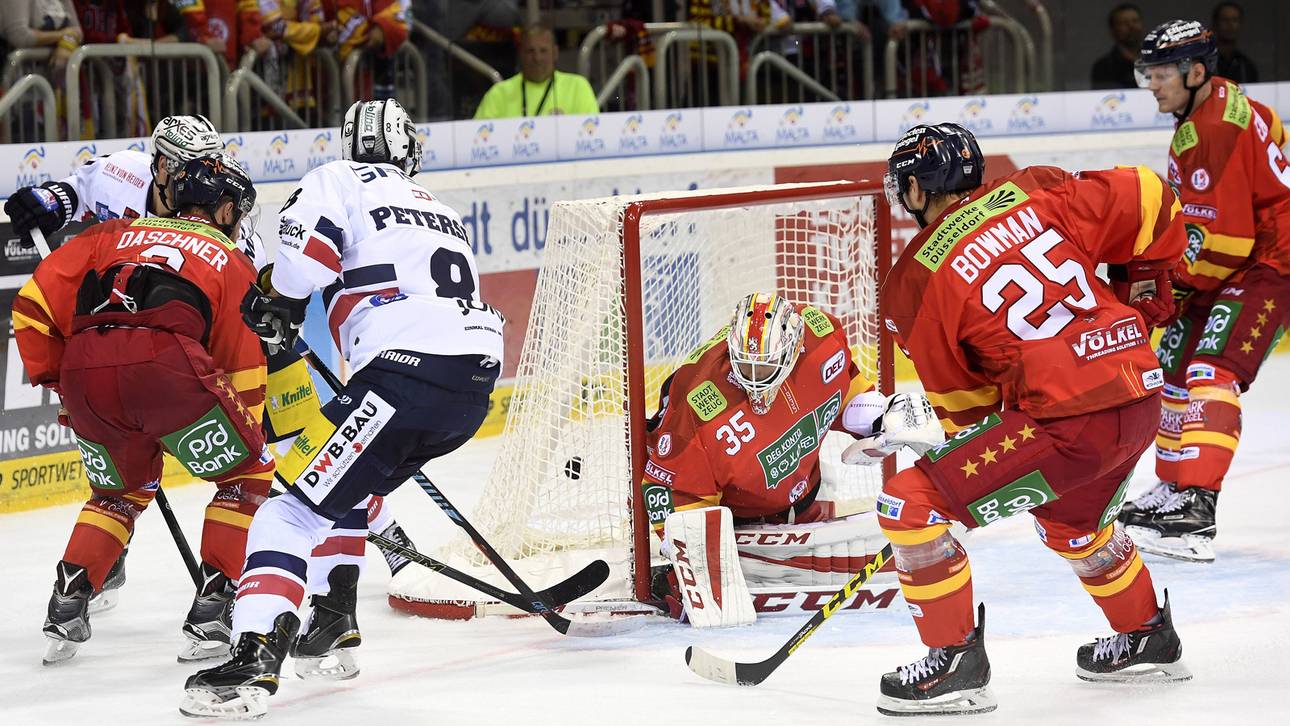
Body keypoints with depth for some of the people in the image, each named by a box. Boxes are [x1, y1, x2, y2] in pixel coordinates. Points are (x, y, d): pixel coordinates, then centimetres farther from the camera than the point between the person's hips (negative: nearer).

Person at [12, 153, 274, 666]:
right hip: (167, 366, -4)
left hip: (83, 370, 4)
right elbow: (245, 366, 22)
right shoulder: (232, 262, 24)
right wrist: (246, 436, 33)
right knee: (247, 474, 18)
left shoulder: (115, 235, 30)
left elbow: (34, 305, 21)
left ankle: (67, 604, 15)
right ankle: (212, 604, 8)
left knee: (123, 489, 29)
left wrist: (54, 379, 30)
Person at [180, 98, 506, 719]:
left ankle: (254, 660, -22)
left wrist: (275, 312, 11)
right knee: (347, 479, 31)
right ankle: (335, 629, 30)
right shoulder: (439, 211, 32)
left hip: (407, 372, -8)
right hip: (478, 376, 8)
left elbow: (304, 261, -8)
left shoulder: (339, 181, 9)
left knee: (295, 507, -6)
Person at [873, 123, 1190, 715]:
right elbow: (1146, 201, 10)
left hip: (1066, 421, -7)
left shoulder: (913, 283, -1)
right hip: (1140, 401, 7)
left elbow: (958, 395, 8)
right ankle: (1147, 639, 51)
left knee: (911, 504, -1)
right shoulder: (1033, 194, 9)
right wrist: (1142, 287, 26)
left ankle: (956, 663, 2)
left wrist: (980, 442, 25)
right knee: (1071, 519, 36)